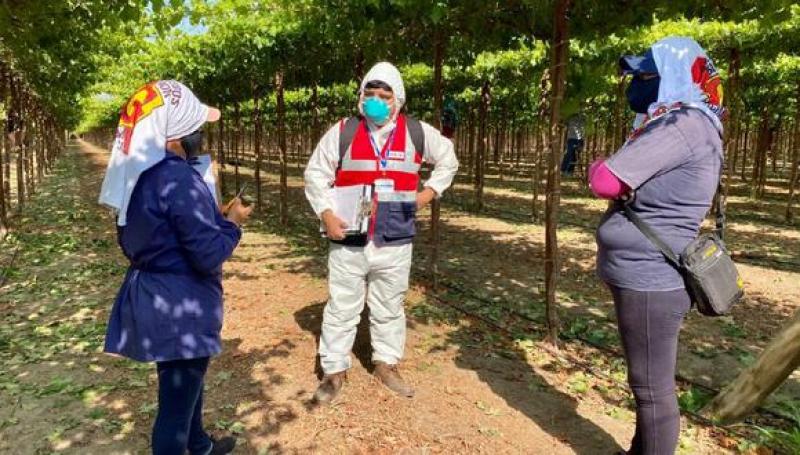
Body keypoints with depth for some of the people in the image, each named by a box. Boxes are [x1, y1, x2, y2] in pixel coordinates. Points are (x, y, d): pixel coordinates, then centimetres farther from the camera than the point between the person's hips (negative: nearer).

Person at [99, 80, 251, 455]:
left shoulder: (138, 174, 4)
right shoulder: (180, 181, -25)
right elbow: (209, 254, -26)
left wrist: (214, 215, 12)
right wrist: (231, 221, -7)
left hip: (151, 295, 10)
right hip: (180, 305, -10)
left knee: (185, 380, 28)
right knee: (178, 395, 6)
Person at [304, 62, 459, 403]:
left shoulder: (417, 132, 2)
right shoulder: (342, 131, -1)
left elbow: (448, 160, 17)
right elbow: (315, 175, 3)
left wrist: (429, 192, 5)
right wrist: (327, 214, -9)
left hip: (395, 242, 1)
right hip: (348, 241, -1)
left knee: (389, 308, 16)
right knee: (341, 308, 9)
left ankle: (386, 365, 34)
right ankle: (334, 371, 24)